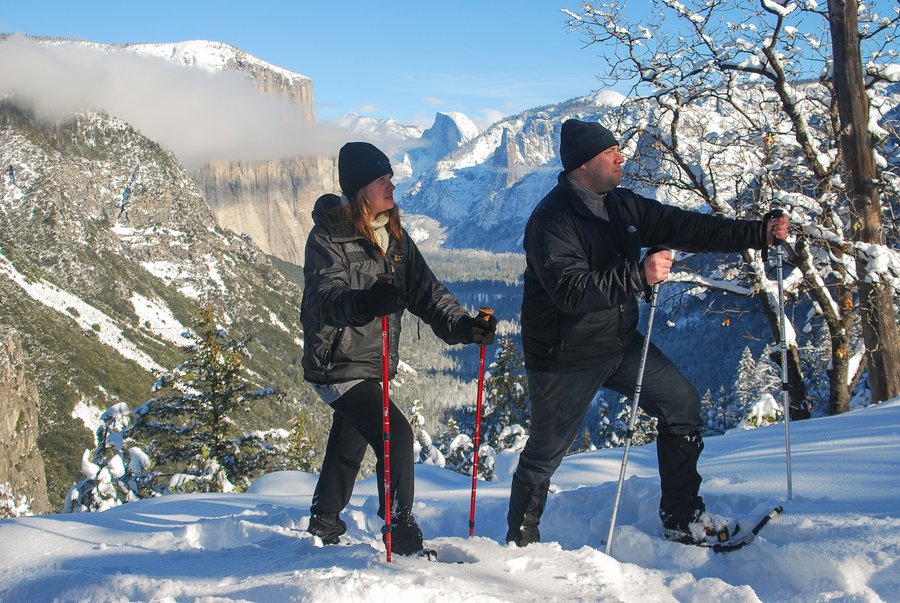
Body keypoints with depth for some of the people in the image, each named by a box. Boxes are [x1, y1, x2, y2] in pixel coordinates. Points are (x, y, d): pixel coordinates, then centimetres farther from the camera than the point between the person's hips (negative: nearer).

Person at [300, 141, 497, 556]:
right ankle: (401, 533, -12)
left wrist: (461, 325, -13)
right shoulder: (328, 237, -16)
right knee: (396, 434, -21)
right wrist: (363, 302, -53)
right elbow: (325, 296, -31)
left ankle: (324, 525, 43)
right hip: (338, 365, -8)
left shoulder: (394, 236, 7)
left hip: (372, 365, 8)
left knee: (349, 447, 22)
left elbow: (424, 290, 3)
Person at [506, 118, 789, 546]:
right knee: (546, 452, 3)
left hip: (620, 343, 8)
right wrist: (639, 275, -39)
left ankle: (682, 518, 17)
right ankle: (520, 541, 24)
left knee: (682, 404, 5)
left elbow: (686, 228, 4)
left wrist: (758, 233, -3)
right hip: (566, 357, -8)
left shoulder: (621, 206, 4)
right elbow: (570, 291, -32)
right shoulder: (551, 219, -21)